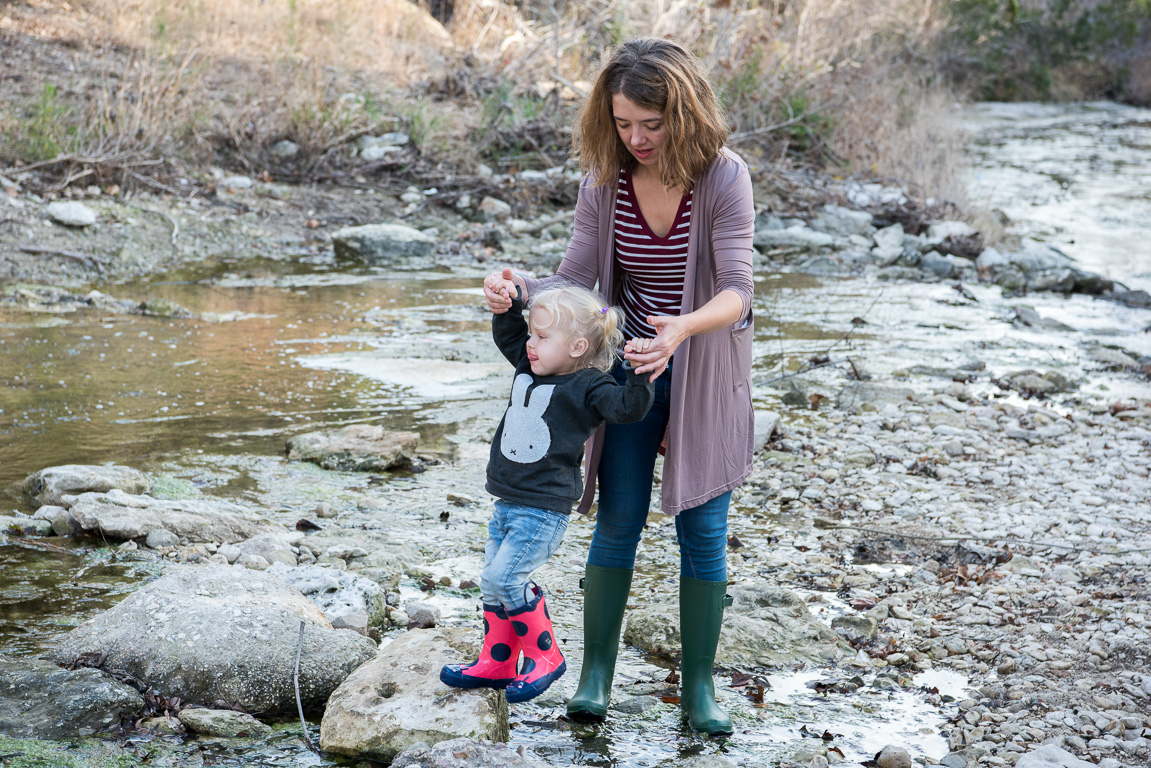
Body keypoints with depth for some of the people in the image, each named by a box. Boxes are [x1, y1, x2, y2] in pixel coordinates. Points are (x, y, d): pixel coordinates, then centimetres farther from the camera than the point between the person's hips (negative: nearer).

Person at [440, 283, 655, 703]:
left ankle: (545, 656, 1)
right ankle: (497, 662, 27)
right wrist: (509, 300, 5)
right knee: (493, 581, 13)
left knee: (504, 577, -16)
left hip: (545, 509, -8)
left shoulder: (586, 386, -13)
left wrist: (641, 374, -42)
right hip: (508, 503, 8)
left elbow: (626, 407, -27)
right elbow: (505, 334, 21)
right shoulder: (529, 368, 9)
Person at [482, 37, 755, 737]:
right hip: (628, 369, 2)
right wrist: (522, 290, -28)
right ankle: (597, 673, 13)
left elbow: (737, 291, -28)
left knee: (703, 529, 2)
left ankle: (699, 684, 14)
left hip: (706, 376, -2)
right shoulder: (604, 182, -8)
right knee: (618, 520, 4)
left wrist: (682, 329, -48)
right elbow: (575, 286, -6)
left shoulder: (725, 177, -19)